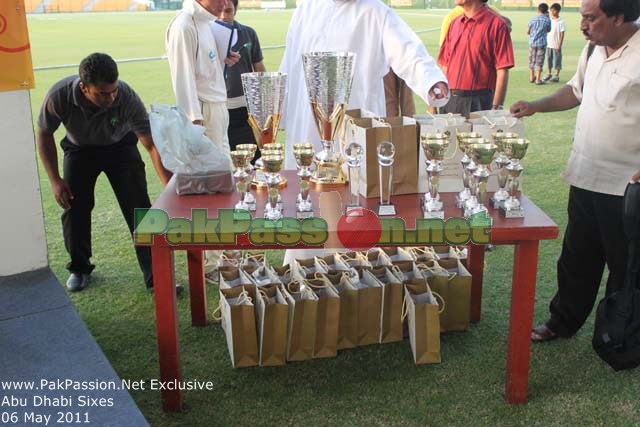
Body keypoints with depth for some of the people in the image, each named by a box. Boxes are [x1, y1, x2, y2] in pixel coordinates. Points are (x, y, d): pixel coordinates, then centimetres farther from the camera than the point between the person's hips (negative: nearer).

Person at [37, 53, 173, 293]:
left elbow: (152, 144, -34)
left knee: (138, 208, -12)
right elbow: (44, 134, -12)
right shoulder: (59, 96, -32)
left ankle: (156, 276, -4)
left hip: (120, 146, -1)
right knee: (74, 208, -2)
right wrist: (55, 180, -14)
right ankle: (79, 268, 23)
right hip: (79, 149, 1)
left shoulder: (127, 97, -36)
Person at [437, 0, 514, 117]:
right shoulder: (454, 23, 12)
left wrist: (496, 108, -15)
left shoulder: (496, 24, -6)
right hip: (450, 101, 5)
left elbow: (502, 71, -10)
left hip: (478, 102, -5)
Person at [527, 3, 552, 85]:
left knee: (532, 60, 15)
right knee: (539, 62, 2)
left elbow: (528, 31, 4)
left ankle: (531, 77, 24)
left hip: (532, 42, 2)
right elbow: (548, 30, 10)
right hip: (542, 43, -2)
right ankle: (538, 80, 2)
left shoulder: (533, 20, -2)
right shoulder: (547, 20, -7)